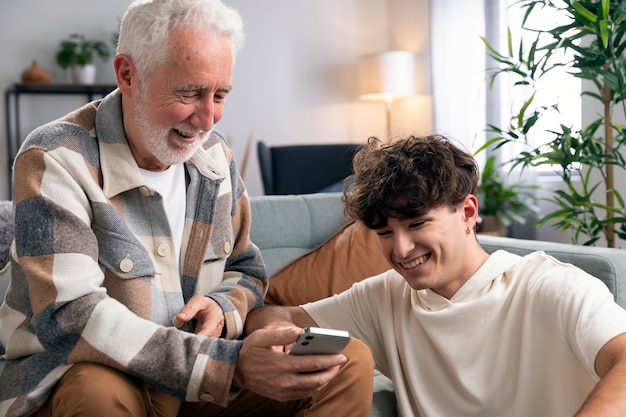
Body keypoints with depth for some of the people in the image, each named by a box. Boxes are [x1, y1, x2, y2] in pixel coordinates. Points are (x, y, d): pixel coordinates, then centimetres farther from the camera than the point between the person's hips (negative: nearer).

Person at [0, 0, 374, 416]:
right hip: (72, 378, -3)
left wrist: (222, 307, -13)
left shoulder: (215, 156, 3)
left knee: (351, 361, -14)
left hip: (196, 377, 4)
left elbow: (246, 271, 14)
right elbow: (68, 319, -28)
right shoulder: (56, 161, -18)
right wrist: (230, 364, -35)